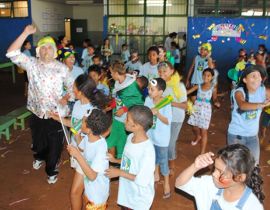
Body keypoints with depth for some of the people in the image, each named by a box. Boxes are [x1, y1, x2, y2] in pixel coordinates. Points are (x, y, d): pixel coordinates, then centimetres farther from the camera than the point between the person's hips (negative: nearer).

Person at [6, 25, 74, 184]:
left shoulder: (62, 68, -3)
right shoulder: (32, 64, -4)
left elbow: (71, 85, 4)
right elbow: (12, 53, -16)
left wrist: (66, 98, -16)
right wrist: (25, 34, -22)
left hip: (56, 114, -1)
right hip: (37, 113, 2)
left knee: (55, 145, 10)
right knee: (38, 141, 24)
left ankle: (52, 170, 34)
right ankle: (39, 157, 58)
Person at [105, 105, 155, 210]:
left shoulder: (147, 150, -32)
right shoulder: (130, 137, -7)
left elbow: (142, 181, -26)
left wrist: (119, 172, -21)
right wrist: (115, 160, -3)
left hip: (140, 198, -7)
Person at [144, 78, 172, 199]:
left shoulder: (166, 104, -23)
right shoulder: (148, 100, -8)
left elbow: (168, 121, -24)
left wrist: (157, 113, -37)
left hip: (161, 137, -5)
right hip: (150, 135, 6)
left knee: (163, 160, 8)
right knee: (153, 156, 25)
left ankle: (166, 183, 28)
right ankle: (156, 175, 49)